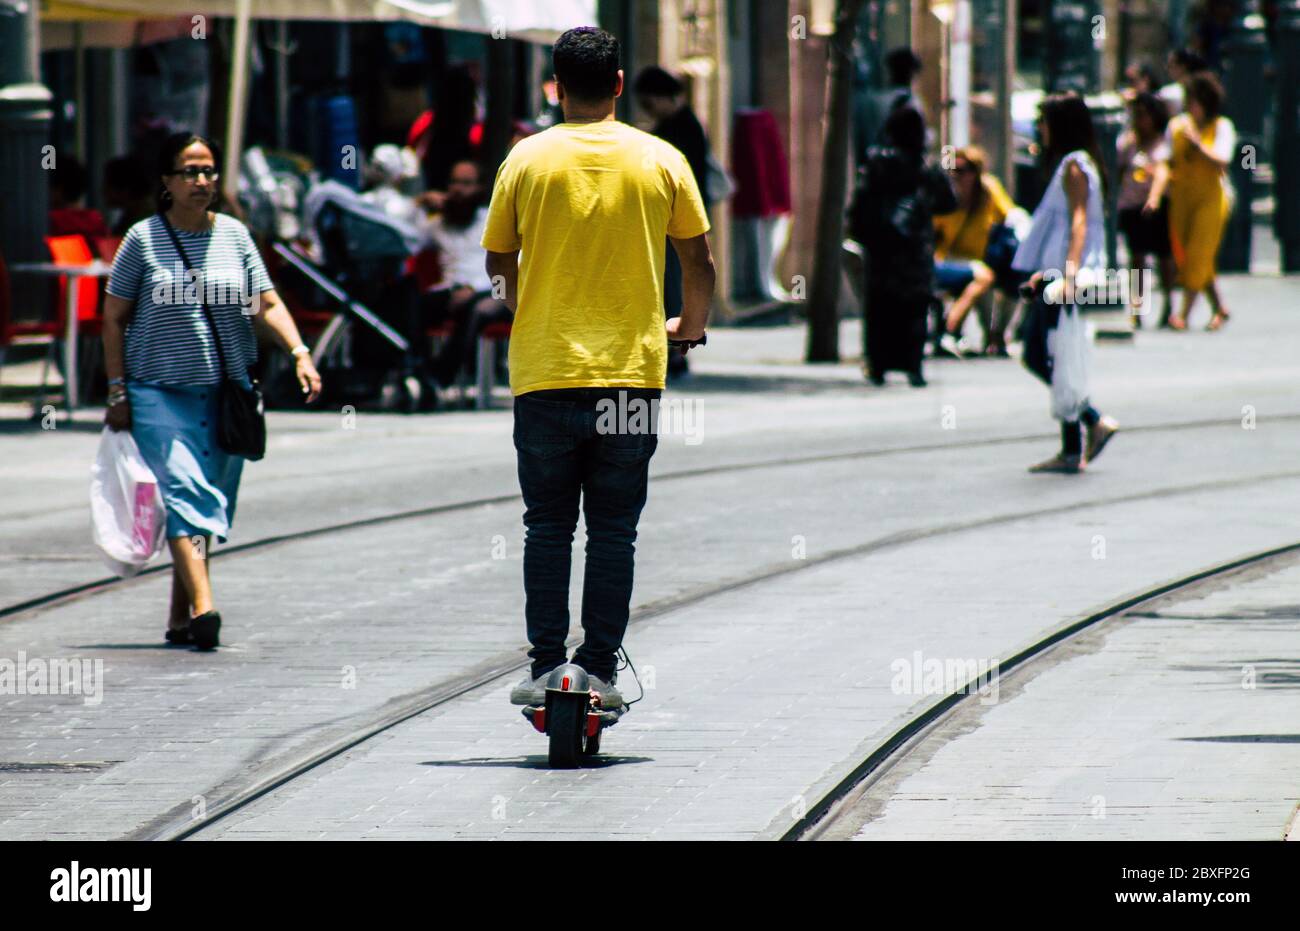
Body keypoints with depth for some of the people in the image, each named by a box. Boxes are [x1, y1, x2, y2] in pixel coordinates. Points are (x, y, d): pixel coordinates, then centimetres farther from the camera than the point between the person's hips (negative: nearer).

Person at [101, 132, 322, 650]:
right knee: (184, 490, -19)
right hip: (160, 393, -4)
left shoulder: (233, 235, 7)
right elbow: (114, 318, 3)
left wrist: (300, 354, -11)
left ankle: (179, 620, 17)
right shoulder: (143, 239, -1)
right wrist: (117, 392, -2)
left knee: (210, 506, 7)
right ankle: (202, 607, -31)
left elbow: (267, 305, 4)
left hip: (226, 393, 4)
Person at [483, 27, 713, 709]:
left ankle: (545, 668, 3)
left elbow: (498, 261, 8)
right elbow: (699, 262, 5)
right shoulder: (661, 160, 1)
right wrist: (690, 325, 24)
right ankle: (600, 671, 3)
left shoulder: (527, 159, -1)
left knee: (547, 526, 7)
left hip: (544, 370, 0)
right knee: (613, 531, 6)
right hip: (632, 371, 0)